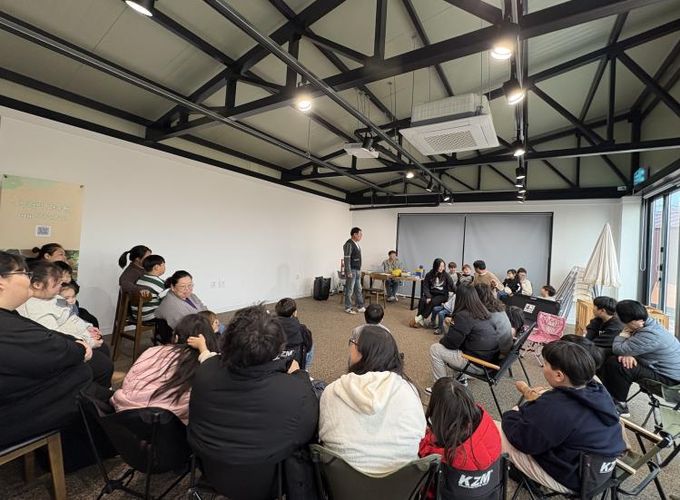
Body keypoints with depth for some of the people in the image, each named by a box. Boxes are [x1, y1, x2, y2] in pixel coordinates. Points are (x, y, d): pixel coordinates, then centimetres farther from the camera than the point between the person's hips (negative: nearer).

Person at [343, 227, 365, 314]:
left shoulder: (357, 244, 13)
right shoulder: (349, 244, -16)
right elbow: (347, 259, -20)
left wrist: (359, 270, 17)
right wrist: (348, 272, -22)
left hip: (357, 271, 9)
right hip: (351, 271, -9)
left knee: (358, 290, 13)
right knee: (349, 290, 0)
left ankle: (360, 307, 21)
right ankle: (348, 308, 11)